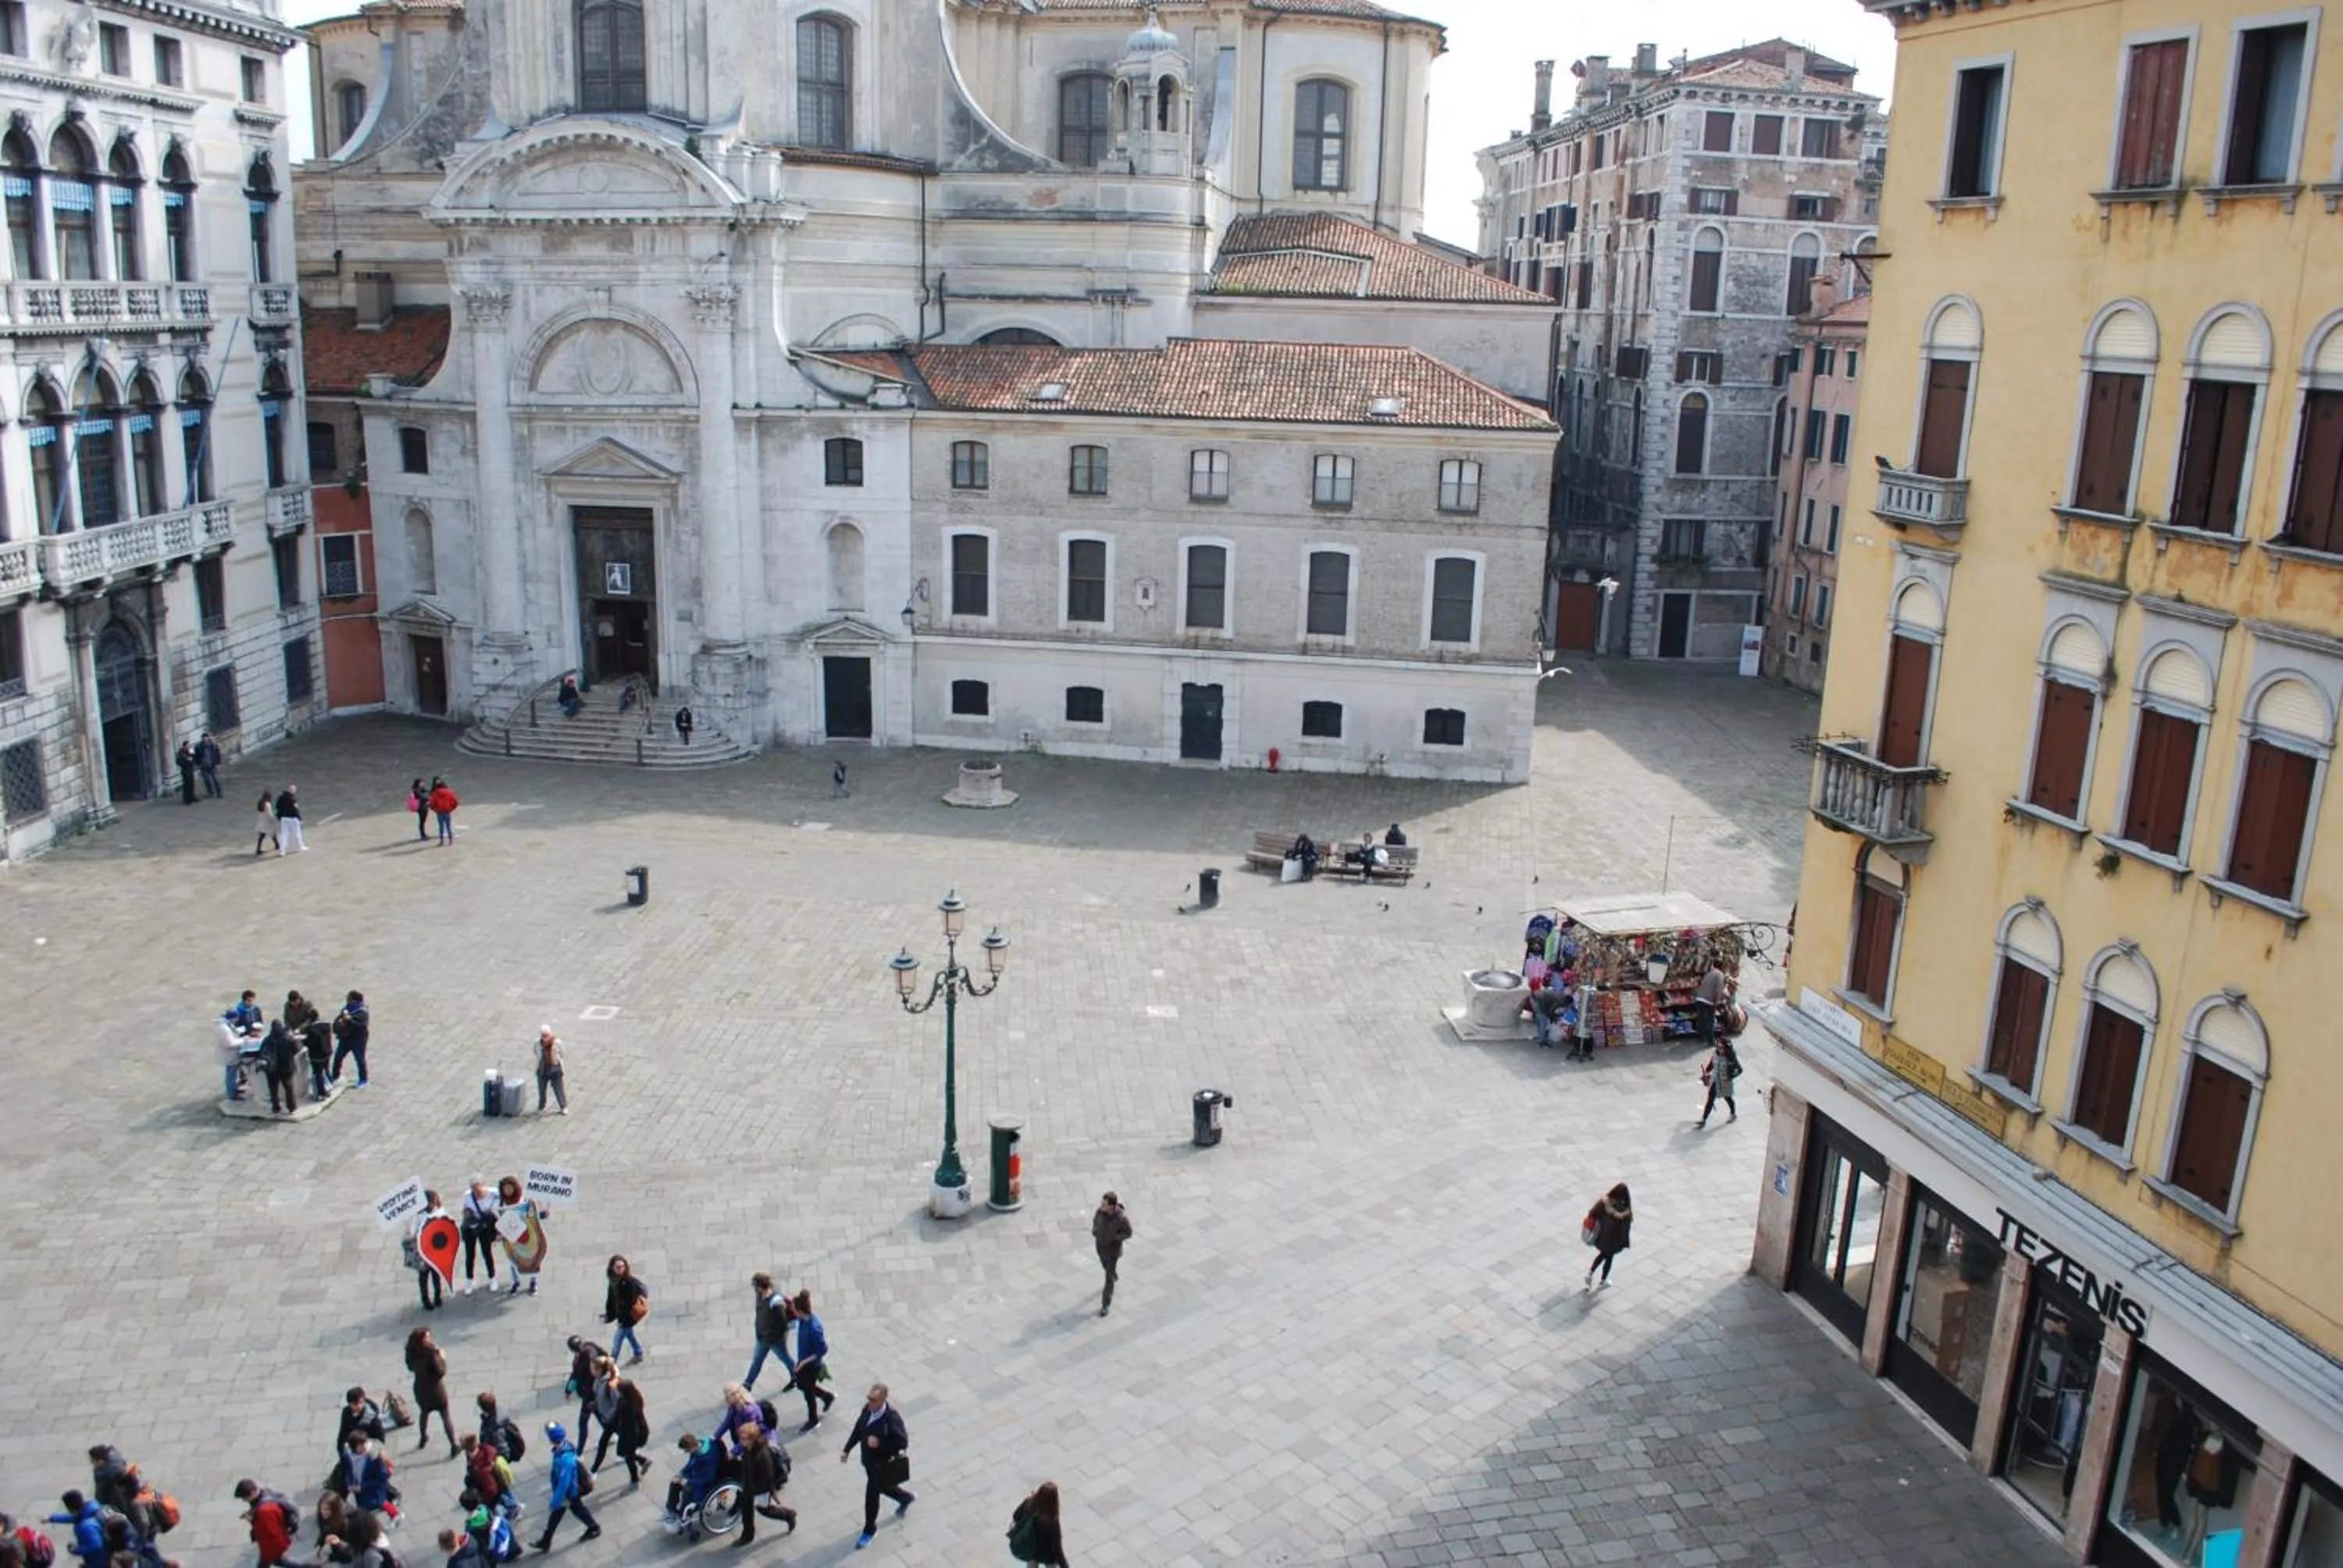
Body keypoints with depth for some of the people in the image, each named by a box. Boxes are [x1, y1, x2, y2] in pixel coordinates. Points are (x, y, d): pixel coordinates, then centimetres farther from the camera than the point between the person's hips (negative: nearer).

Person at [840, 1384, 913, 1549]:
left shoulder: (892, 1418, -32)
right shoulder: (868, 1409, -13)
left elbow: (903, 1443, -28)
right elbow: (858, 1428, 4)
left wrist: (880, 1444, -34)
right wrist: (847, 1449, 4)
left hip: (883, 1464, -7)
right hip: (868, 1460, 7)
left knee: (871, 1496, 7)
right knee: (881, 1486, 27)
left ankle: (869, 1530, 31)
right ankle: (906, 1498, 54)